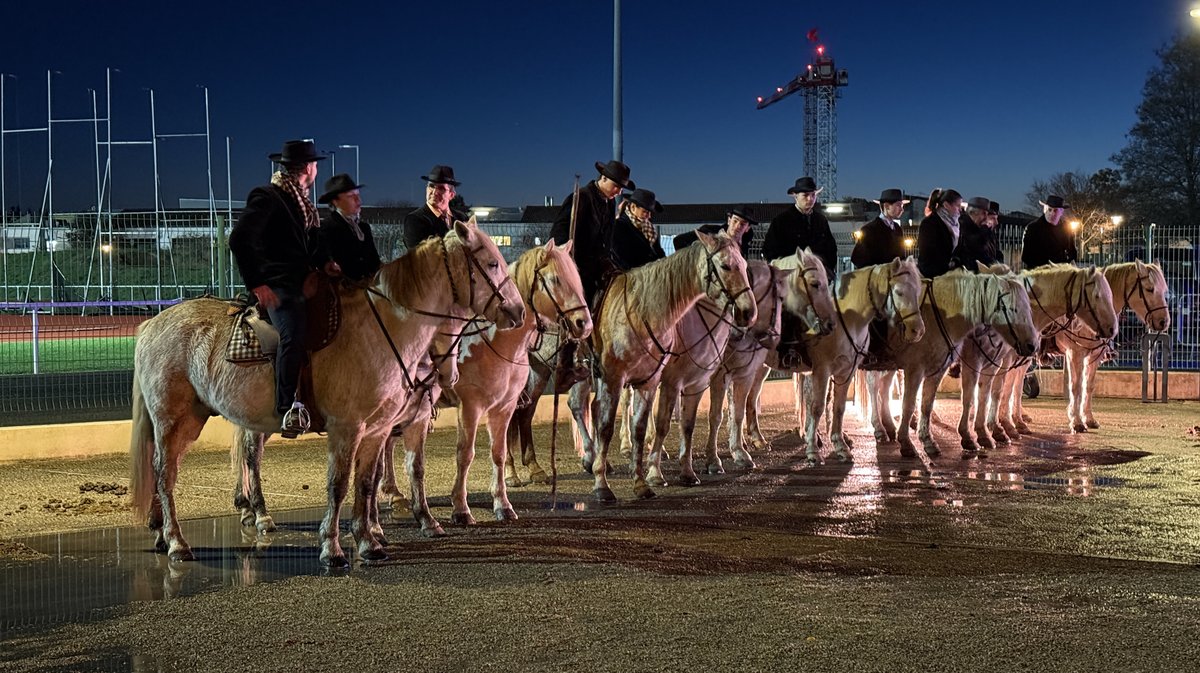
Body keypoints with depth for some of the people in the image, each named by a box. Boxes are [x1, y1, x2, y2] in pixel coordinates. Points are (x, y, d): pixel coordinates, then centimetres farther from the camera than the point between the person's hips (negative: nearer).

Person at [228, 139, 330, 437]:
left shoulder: (302, 203, 20)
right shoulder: (266, 197, -7)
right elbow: (239, 240, -16)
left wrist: (325, 261, 7)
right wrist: (257, 284, -19)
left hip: (303, 282, 10)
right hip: (277, 287, -10)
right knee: (295, 330, -32)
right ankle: (288, 408, -35)